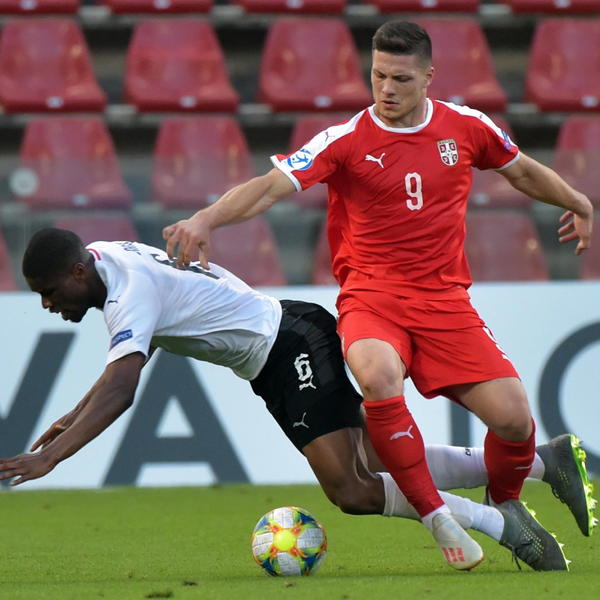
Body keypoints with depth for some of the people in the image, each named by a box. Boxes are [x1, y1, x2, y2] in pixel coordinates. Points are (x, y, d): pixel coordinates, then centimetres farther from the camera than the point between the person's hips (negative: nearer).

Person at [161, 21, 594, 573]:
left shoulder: (466, 127, 4)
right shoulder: (347, 141, -6)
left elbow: (522, 171, 25)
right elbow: (271, 185, -16)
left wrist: (580, 205, 31)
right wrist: (206, 220, -31)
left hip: (445, 298, 3)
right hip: (371, 295, -2)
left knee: (513, 417, -13)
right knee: (379, 378, -36)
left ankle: (505, 506, 23)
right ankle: (438, 521, -21)